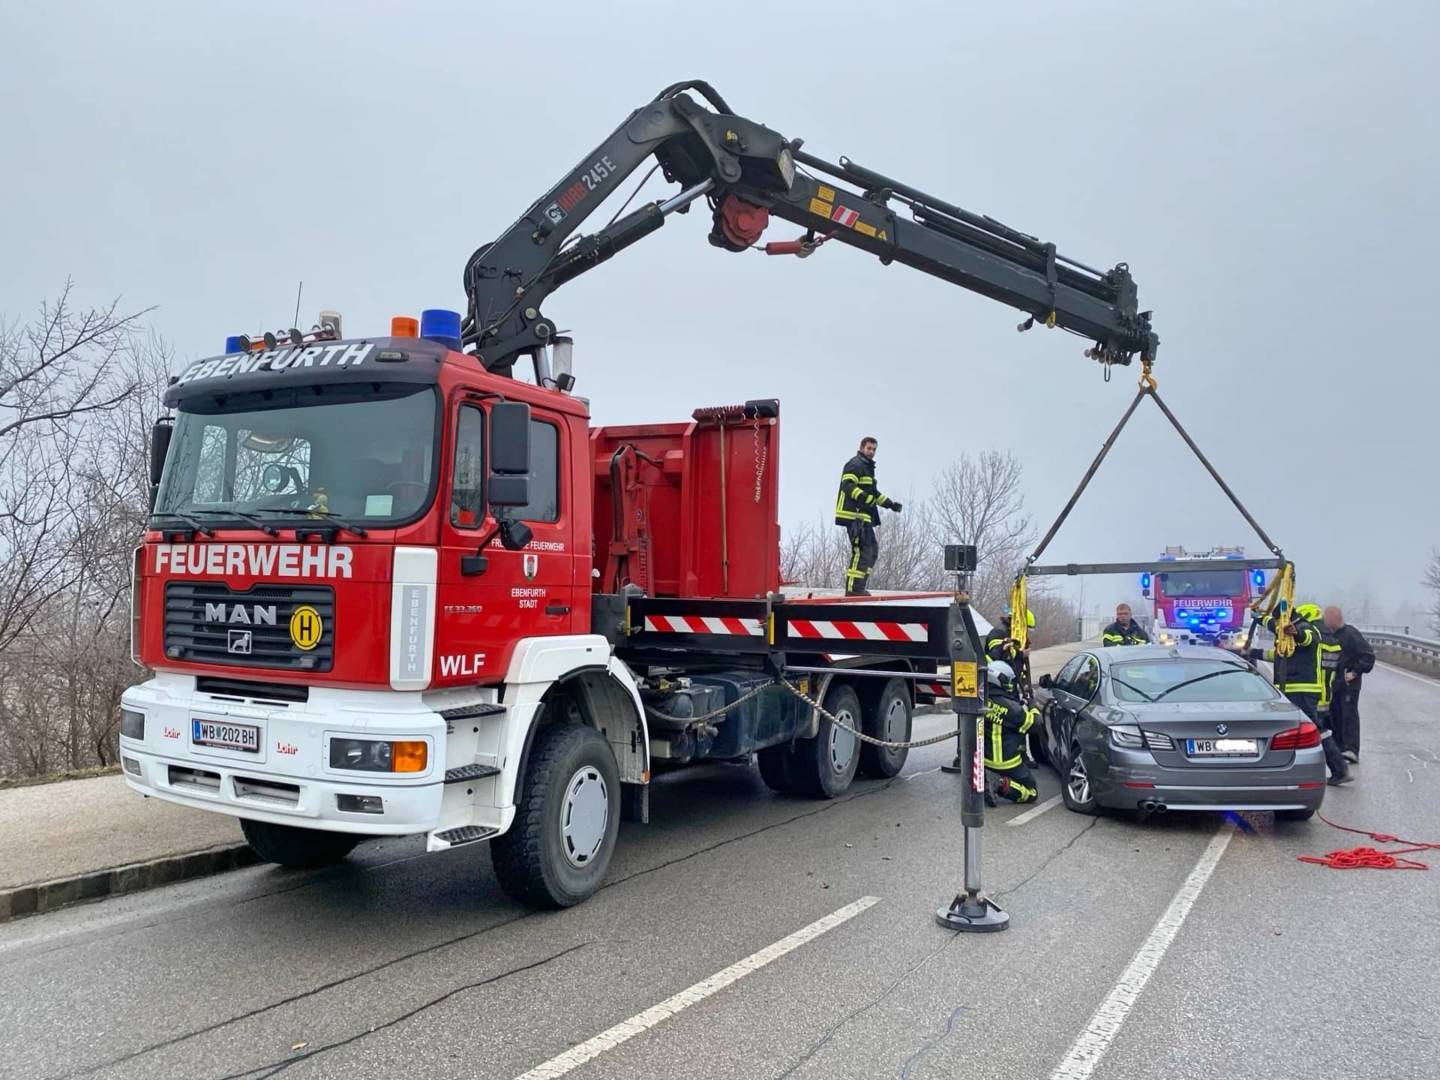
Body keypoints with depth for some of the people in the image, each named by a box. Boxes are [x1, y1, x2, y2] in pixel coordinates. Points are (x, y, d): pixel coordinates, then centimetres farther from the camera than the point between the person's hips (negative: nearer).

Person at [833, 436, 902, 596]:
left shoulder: (868, 467, 25)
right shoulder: (855, 465, -8)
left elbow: (874, 493, 34)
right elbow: (848, 485, -23)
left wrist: (890, 503, 29)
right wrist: (863, 497, -35)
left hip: (864, 517, 11)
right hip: (854, 515, -11)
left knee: (872, 549, 13)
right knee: (861, 549, -14)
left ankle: (858, 585, 15)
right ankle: (853, 587, -13)